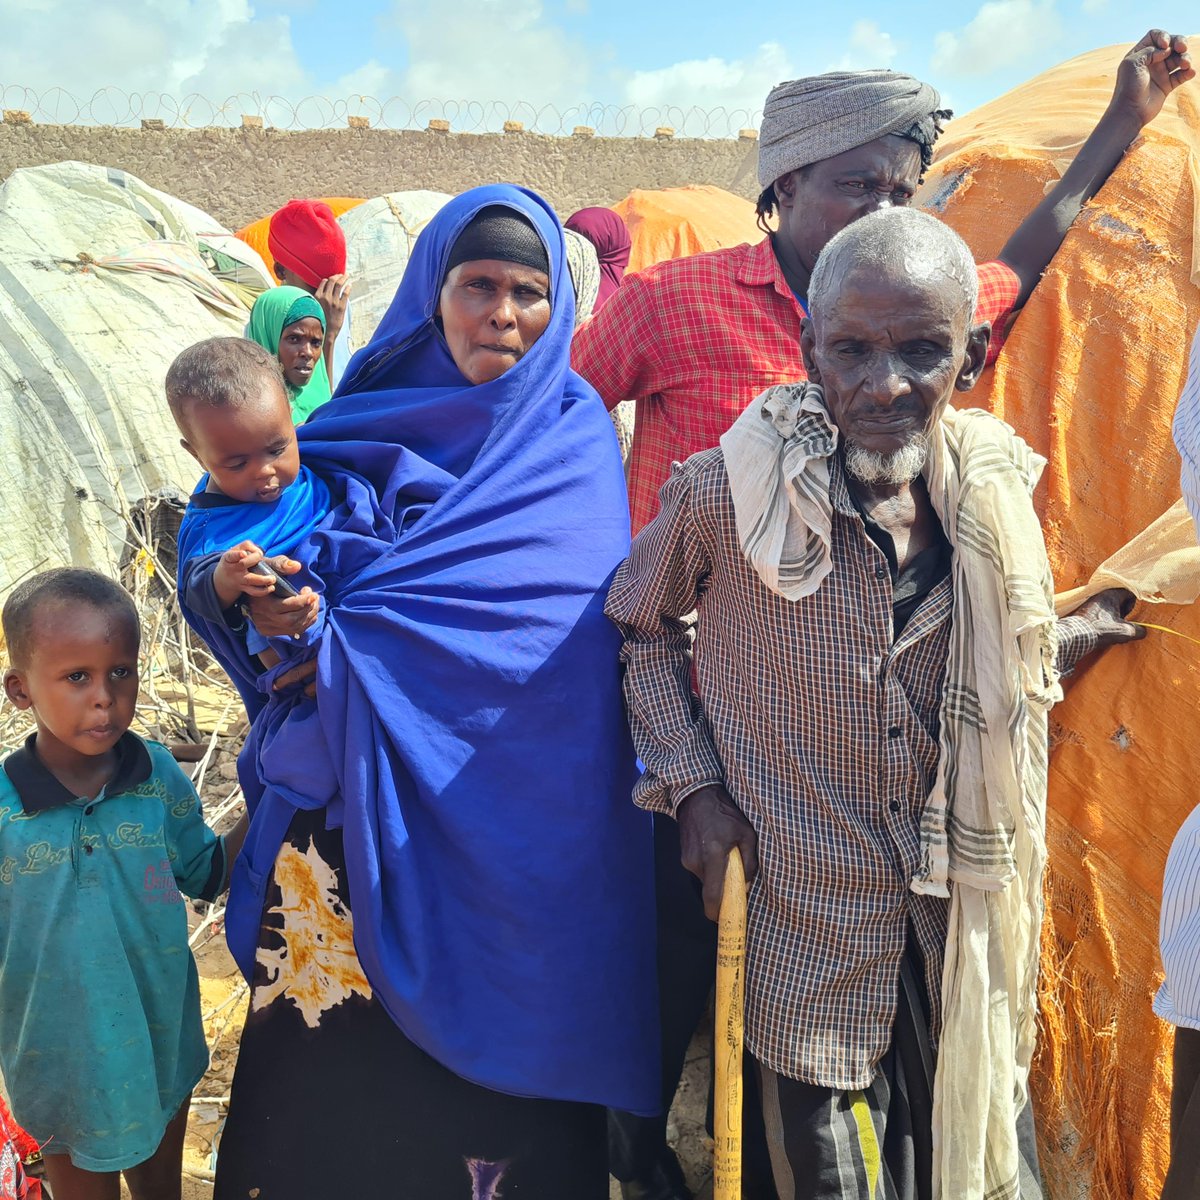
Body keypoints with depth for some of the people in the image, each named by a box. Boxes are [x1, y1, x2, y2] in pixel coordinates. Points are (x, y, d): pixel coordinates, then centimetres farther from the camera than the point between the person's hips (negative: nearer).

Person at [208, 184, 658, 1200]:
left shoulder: (572, 439, 0)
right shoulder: (376, 417, 9)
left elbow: (551, 619, -12)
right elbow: (310, 554, 8)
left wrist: (348, 637, -15)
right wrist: (279, 596, -17)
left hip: (501, 812, -2)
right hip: (359, 794, 3)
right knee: (341, 1038, 6)